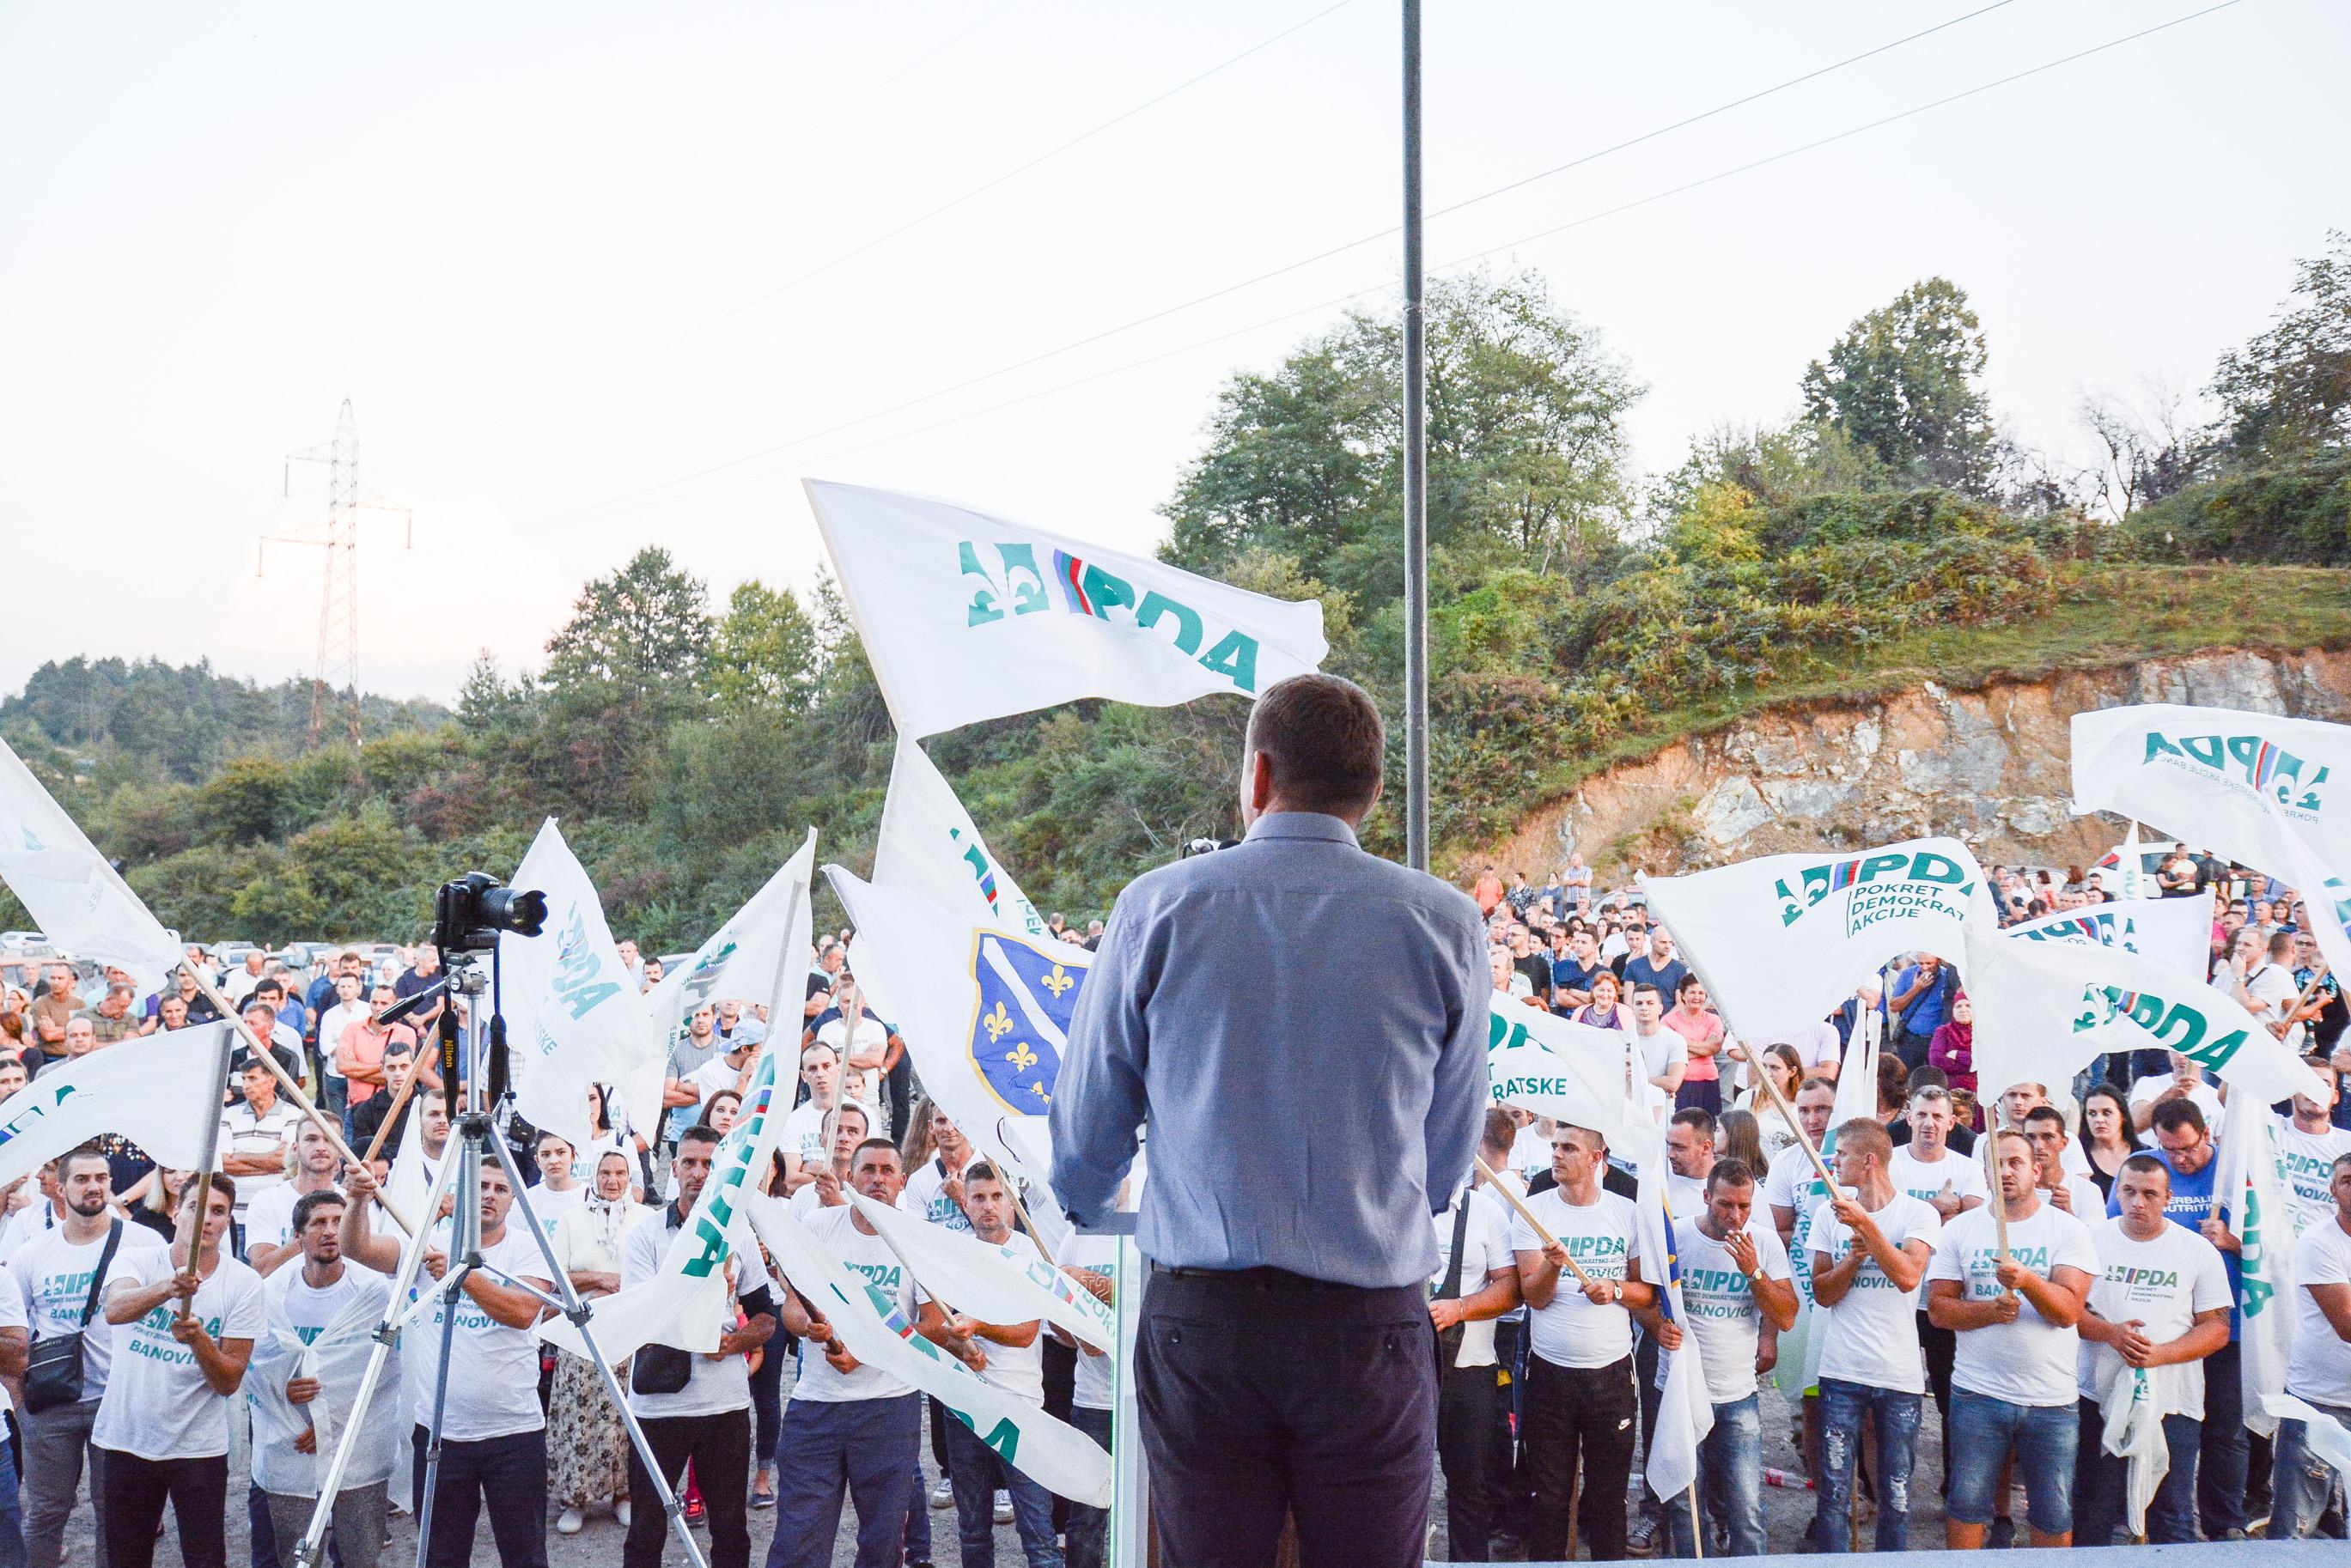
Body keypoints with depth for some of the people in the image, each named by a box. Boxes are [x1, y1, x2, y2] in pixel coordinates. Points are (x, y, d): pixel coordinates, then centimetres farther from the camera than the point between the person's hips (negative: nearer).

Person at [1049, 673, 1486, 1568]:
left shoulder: (1157, 907, -1)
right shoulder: (1443, 923, 0)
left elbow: (1086, 1132, 8)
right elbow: (1451, 1157, 10)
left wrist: (1088, 1209, 31)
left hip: (1197, 1316, 0)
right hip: (1372, 1318, 0)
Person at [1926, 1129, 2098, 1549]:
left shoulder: (2069, 1230, 0)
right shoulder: (1960, 1229, 5)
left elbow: (2068, 1310, -11)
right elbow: (1938, 1308, 1)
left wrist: (2027, 1281, -29)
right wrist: (1989, 1311, -16)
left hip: (2052, 1401, -1)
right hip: (1977, 1394, 1)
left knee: (2054, 1515, 6)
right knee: (1966, 1504, 5)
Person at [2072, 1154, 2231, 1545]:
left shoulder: (2199, 1252, 2)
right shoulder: (2093, 1238, 3)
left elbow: (2217, 1328, -1)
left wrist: (2160, 1354, -15)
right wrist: (2110, 1333, -15)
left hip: (2172, 1403, -1)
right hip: (2099, 1396, 1)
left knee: (2172, 1517, 3)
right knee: (2093, 1512, 8)